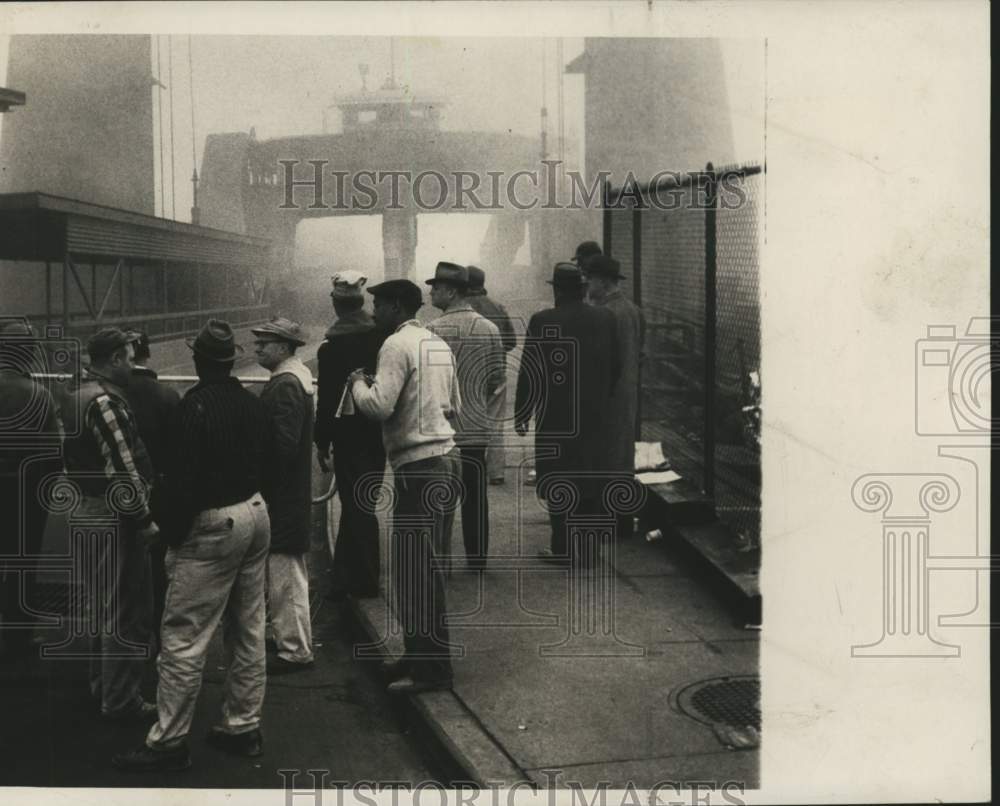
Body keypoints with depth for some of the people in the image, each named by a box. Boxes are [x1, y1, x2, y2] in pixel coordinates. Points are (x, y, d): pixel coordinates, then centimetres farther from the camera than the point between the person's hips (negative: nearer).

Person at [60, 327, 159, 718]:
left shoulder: (77, 396, 10)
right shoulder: (105, 402, -21)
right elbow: (122, 470, -23)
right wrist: (145, 520, -17)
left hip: (88, 509, 10)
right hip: (115, 517, -10)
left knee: (103, 605, 21)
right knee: (128, 613, -1)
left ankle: (102, 684, 34)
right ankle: (121, 700, 7)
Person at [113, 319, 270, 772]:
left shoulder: (195, 406, -16)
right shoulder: (251, 403, 8)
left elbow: (184, 479, -18)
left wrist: (172, 534, -9)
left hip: (213, 526, -8)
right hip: (256, 514, 9)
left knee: (183, 638, -3)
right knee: (248, 631, 13)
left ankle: (168, 742, 2)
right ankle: (244, 728, 21)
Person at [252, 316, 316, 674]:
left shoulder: (285, 386, -20)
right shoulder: (295, 377, 12)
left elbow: (283, 444, -26)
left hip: (282, 499, -11)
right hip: (292, 495, 11)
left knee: (286, 575, -1)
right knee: (290, 574, 20)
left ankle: (295, 651, 8)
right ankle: (293, 640, 32)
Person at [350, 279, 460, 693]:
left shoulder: (398, 345, -11)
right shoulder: (438, 344, 16)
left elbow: (379, 405, -20)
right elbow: (454, 405, 21)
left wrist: (358, 382, -2)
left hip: (419, 467, -10)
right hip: (444, 457, 10)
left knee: (416, 568, -4)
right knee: (415, 564, 16)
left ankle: (433, 667, 1)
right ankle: (419, 654, 24)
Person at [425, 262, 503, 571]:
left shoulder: (433, 330, -14)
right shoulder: (490, 329, 1)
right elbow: (498, 380, 6)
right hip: (477, 427, 4)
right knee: (476, 497, 11)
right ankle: (477, 558, 17)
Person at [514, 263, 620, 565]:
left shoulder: (542, 322, -12)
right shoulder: (605, 319, -1)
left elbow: (528, 373, -8)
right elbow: (614, 368, 5)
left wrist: (521, 414, 1)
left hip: (554, 419, -3)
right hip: (595, 417, 3)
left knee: (557, 484, 7)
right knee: (590, 484, 10)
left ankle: (561, 548, 10)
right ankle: (588, 549, 15)